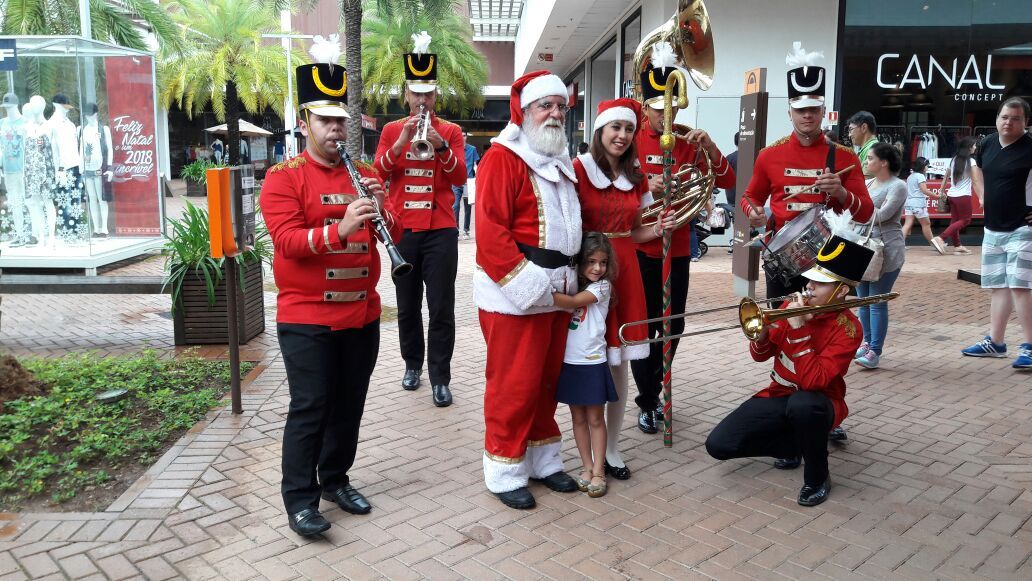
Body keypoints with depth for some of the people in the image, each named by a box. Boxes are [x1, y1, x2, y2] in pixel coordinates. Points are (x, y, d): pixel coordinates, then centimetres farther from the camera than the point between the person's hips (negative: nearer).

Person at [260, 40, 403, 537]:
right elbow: (286, 239, -18)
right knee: (310, 408, -2)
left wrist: (381, 212, -17)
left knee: (350, 404, 13)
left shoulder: (364, 175, 9)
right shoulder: (283, 176, -6)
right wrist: (338, 231, -33)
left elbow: (395, 235, 4)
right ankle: (299, 499, 11)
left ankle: (335, 478, 30)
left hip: (363, 314, 5)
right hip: (306, 318, -5)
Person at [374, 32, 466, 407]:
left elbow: (460, 178, -6)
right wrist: (400, 142, -17)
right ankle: (413, 364, 28)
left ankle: (440, 378, 4)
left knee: (442, 308, -3)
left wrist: (441, 146, -21)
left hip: (441, 230, -2)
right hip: (402, 229, 2)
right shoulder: (392, 130, 8)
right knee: (407, 306, 11)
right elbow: (378, 174, -4)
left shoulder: (451, 131, 4)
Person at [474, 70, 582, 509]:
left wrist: (567, 272, 11)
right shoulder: (503, 158, -10)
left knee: (547, 378, 16)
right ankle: (505, 471, 13)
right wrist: (523, 279, -22)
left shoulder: (562, 161, 17)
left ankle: (543, 460, 30)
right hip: (515, 291, -8)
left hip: (556, 288, 8)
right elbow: (489, 230, -19)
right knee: (514, 384, -1)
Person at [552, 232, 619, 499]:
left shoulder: (602, 286, -8)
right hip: (569, 362, 4)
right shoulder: (570, 282, 6)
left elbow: (572, 302, -24)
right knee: (578, 418, 11)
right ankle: (587, 467, 22)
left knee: (595, 419, 5)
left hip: (593, 363, -4)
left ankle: (598, 471, 13)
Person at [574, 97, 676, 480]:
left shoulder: (636, 177, 12)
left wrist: (659, 229, -1)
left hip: (624, 272, 5)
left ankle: (612, 448, 22)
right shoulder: (578, 169, -5)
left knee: (619, 366, 8)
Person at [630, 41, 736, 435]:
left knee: (673, 326, 11)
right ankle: (647, 403, 15)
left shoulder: (690, 141, 4)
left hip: (678, 248, 3)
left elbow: (727, 183, -2)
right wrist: (645, 190, -24)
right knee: (643, 327, 2)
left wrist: (709, 147, -17)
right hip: (640, 249, -3)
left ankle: (652, 390, 31)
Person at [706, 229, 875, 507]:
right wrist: (762, 334, -18)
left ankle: (818, 477, -13)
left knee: (802, 404, -43)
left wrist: (798, 329, -30)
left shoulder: (848, 328, -18)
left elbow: (813, 382, -30)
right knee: (718, 445, -10)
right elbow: (760, 355, 5)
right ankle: (794, 445, 13)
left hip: (816, 402, -5)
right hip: (778, 395, 5)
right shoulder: (794, 307, -3)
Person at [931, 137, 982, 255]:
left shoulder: (954, 160, 9)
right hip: (963, 196, -7)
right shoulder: (970, 161, -10)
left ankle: (957, 246, 13)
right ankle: (940, 238, -13)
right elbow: (976, 181, -12)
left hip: (952, 194, 7)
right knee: (965, 220, 1)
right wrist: (980, 197, -12)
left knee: (955, 220, 10)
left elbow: (946, 176, 15)